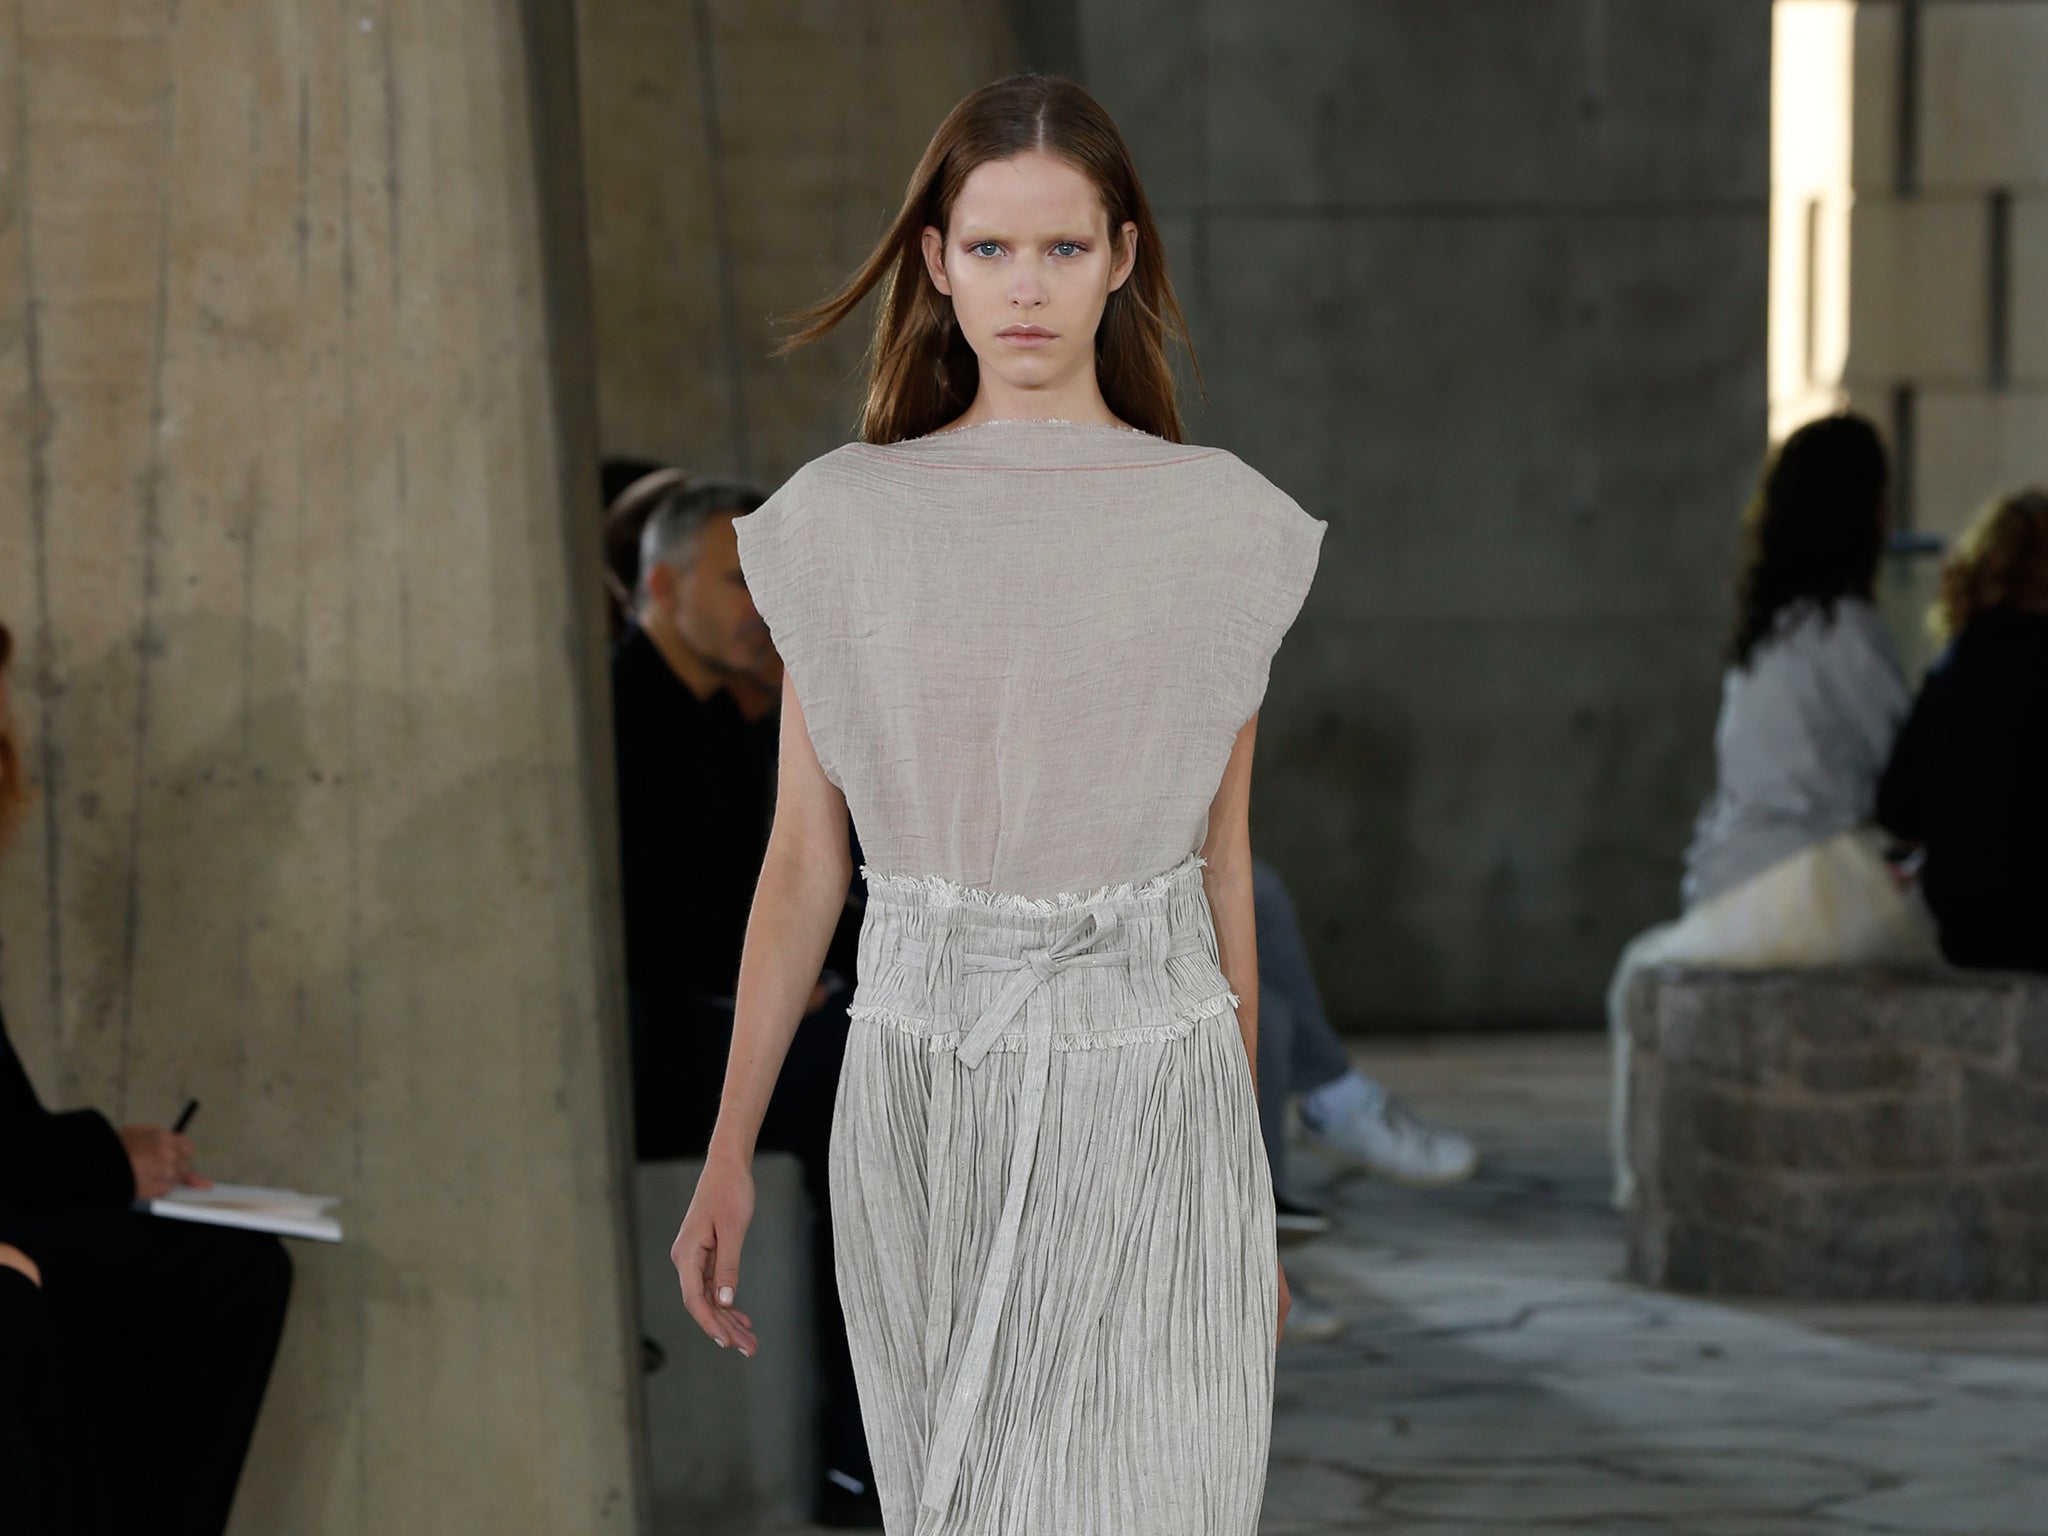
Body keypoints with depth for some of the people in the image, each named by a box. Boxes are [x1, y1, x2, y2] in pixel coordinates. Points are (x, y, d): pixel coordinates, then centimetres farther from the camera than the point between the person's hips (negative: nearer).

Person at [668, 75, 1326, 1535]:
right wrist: (727, 1156, 1)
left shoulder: (1222, 525, 2)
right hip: (923, 1092, 1)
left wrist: (1253, 1188, 11)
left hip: (1153, 1097, -1)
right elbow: (802, 859, 4)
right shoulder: (842, 522, 2)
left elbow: (1225, 860, 8)